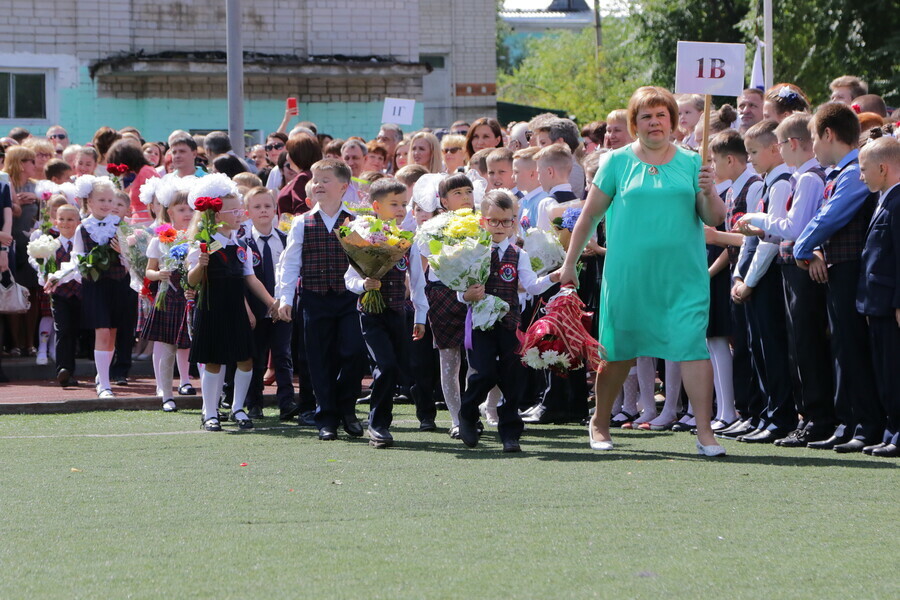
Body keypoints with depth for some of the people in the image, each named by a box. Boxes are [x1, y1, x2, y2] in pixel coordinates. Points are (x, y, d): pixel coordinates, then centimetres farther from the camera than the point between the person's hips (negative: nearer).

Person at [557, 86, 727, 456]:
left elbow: (714, 219, 4)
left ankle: (704, 432, -10)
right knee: (619, 351, 8)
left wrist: (709, 193, -16)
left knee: (693, 345, -10)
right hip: (629, 273, 0)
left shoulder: (691, 163, 7)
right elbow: (589, 216, 9)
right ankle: (600, 422, 28)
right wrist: (570, 264, 9)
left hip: (683, 275, 0)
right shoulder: (618, 162, 5)